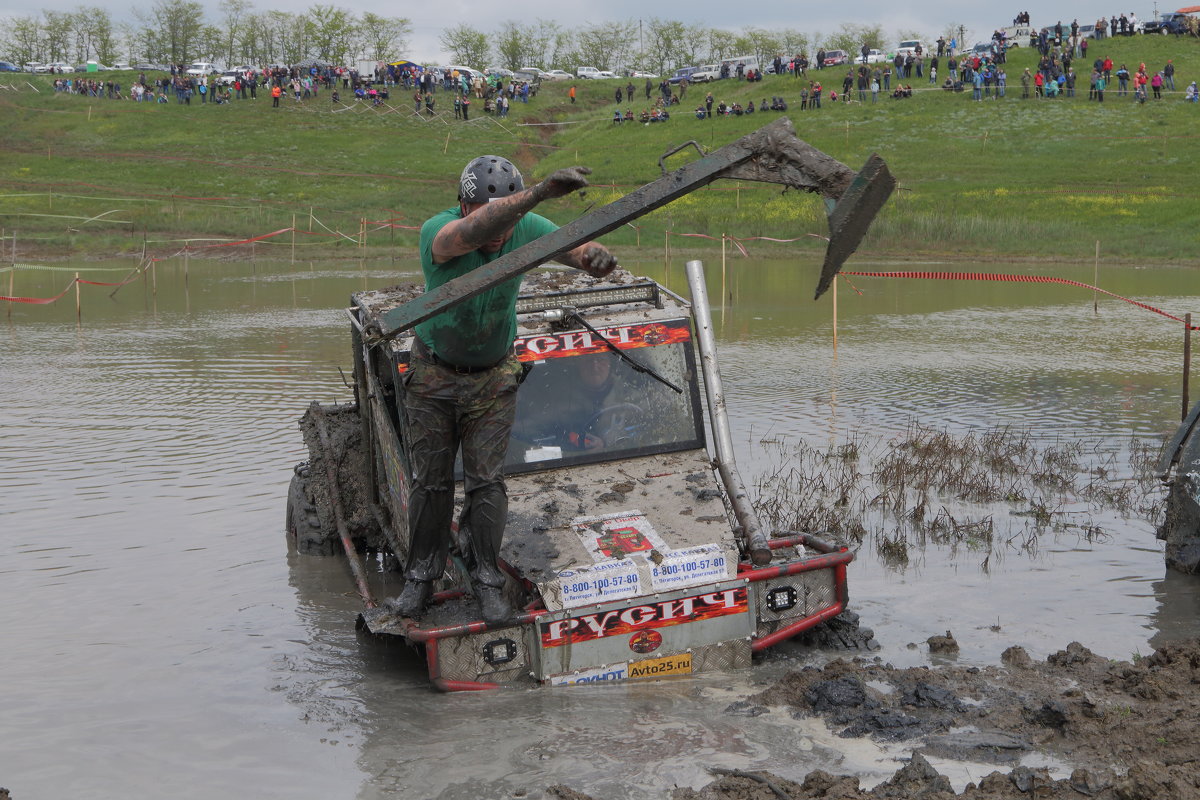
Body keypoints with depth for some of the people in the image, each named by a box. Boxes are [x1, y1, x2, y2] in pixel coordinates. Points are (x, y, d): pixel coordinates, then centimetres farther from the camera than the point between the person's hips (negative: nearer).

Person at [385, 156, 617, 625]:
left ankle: (485, 577, 13)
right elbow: (474, 232, -54)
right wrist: (541, 192, -69)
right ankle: (422, 577, 23)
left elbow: (590, 258, -21)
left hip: (493, 377, 1)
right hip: (434, 373, -1)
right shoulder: (437, 233, -30)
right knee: (430, 480, 8)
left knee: (486, 480, -1)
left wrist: (598, 258, -48)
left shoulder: (526, 229, -20)